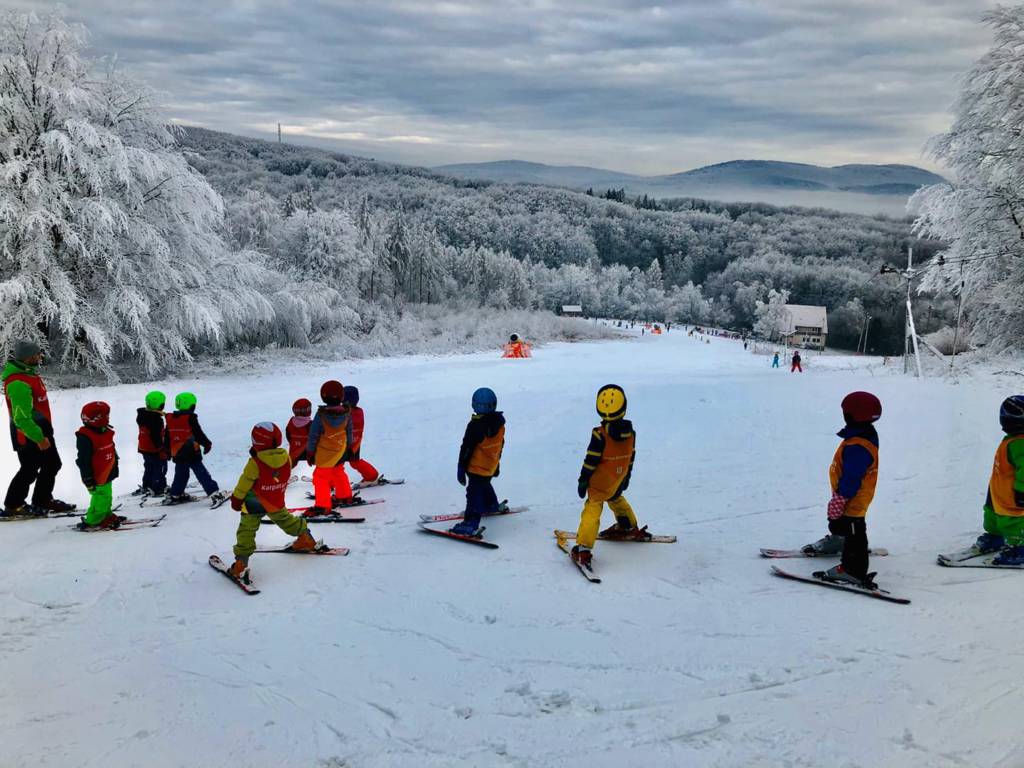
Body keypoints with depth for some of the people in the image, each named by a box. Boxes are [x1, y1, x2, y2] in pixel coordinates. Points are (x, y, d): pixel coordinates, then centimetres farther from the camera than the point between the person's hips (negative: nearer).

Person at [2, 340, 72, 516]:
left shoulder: (29, 374, 8)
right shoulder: (18, 383, -25)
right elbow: (21, 417, -27)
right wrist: (38, 438, -24)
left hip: (41, 431, 10)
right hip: (28, 436, -10)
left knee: (52, 464, 18)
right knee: (30, 470, 1)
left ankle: (43, 500, 33)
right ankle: (12, 505, 18)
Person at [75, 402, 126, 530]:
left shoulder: (106, 432, 7)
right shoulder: (85, 438, -22)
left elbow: (112, 452, 20)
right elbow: (83, 460, -21)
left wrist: (114, 469, 25)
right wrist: (88, 479, -20)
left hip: (107, 474, 9)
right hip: (96, 477, -9)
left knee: (107, 496, 20)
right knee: (101, 498, -7)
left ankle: (106, 515, 34)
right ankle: (93, 521, 4)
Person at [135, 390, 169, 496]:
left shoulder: (142, 415, 2)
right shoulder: (156, 419, -27)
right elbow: (157, 437, -26)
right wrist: (163, 450, -18)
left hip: (144, 448, 9)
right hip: (155, 450, -9)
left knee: (149, 468, 23)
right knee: (160, 468, 4)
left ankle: (146, 486, 32)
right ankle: (158, 489, 8)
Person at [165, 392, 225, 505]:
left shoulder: (170, 419, 6)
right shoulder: (190, 418, -14)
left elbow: (167, 438, 15)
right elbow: (199, 434, -13)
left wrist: (168, 451, 27)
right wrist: (207, 444, 2)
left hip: (177, 454, 6)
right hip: (191, 453, -6)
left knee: (180, 475, 21)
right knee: (202, 474, -6)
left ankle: (175, 495, 29)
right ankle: (214, 493, -11)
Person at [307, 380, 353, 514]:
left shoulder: (321, 415, -20)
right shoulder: (346, 414, -8)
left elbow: (313, 435, -12)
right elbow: (349, 433, 6)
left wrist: (310, 452, -1)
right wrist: (348, 447, 21)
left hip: (324, 454, -5)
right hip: (341, 452, 5)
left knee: (321, 477, 1)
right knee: (338, 473, 26)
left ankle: (323, 505, -2)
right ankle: (344, 495, 40)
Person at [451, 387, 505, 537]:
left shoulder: (476, 425, -22)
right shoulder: (499, 423, 1)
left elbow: (467, 448, -18)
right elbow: (500, 445, 13)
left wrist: (461, 468, -12)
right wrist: (497, 463, 26)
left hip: (477, 467, -7)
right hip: (491, 467, 7)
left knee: (474, 493, -8)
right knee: (485, 485, 32)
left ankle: (471, 523, -15)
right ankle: (491, 505, 53)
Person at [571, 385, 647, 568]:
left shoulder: (600, 435, -22)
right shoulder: (630, 432, -4)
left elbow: (591, 460, -16)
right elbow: (631, 457, 8)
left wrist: (583, 480, -6)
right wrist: (627, 476, 22)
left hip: (600, 481, -5)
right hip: (619, 480, 5)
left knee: (592, 507, -5)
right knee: (615, 498, 32)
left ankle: (583, 549, -16)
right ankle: (629, 527, 50)